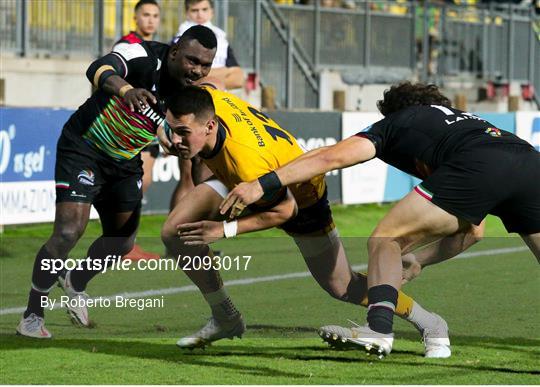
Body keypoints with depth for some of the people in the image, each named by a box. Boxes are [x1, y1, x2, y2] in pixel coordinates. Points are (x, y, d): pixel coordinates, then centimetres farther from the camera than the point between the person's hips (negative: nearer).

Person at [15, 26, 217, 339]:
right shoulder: (145, 57, -26)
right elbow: (100, 70, -45)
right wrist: (126, 89, -65)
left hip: (125, 163, 6)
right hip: (83, 149, -6)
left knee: (122, 242, 11)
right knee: (68, 233, -18)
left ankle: (77, 284, 42)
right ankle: (32, 316, -4)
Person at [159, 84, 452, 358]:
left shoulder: (247, 160, -48)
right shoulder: (204, 97, -30)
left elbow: (284, 210, -30)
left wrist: (225, 230, -31)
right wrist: (168, 128, -9)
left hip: (299, 196, -7)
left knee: (342, 288, 4)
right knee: (175, 232, -9)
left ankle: (429, 324, 25)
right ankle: (225, 320, 9)